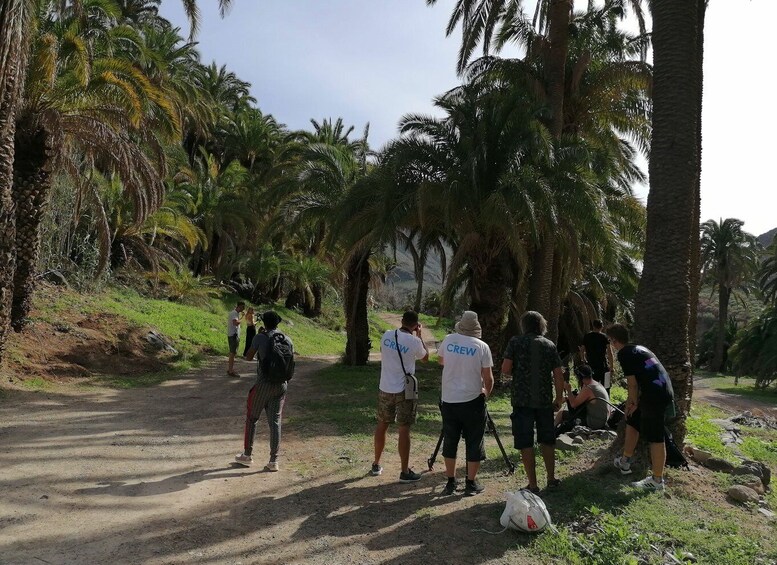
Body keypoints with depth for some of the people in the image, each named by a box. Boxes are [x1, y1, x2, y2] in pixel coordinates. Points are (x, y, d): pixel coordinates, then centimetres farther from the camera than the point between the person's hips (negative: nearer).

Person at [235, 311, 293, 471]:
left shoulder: (260, 337, -9)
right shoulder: (287, 340, 4)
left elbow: (248, 357, 2)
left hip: (263, 385, -4)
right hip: (281, 385, 4)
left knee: (251, 418, 15)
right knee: (275, 422, 7)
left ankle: (247, 455, 24)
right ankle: (273, 461, 6)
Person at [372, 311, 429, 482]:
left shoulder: (386, 335, -1)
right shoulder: (414, 341, -14)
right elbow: (425, 358, 6)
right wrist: (419, 336, 10)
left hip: (385, 389, 5)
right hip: (404, 391, -5)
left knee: (382, 425, 16)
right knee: (404, 429, 1)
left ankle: (376, 465, 27)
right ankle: (405, 472, 6)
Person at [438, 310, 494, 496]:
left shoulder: (448, 340, -1)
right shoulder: (482, 346, -8)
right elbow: (488, 378, -3)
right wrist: (486, 392, 15)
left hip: (448, 400, 3)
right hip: (472, 401, -3)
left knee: (449, 442, 13)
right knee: (474, 443, 10)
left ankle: (450, 482, 21)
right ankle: (471, 483, 16)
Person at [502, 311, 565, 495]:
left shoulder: (516, 342, -2)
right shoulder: (549, 345, 5)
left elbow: (505, 369, -8)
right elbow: (558, 375, 2)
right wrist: (559, 398, 12)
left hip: (522, 400, -3)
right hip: (545, 400, 3)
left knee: (525, 443, 2)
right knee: (547, 440, 17)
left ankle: (533, 485, 4)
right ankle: (551, 479, 26)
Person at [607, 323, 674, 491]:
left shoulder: (624, 353, -8)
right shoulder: (638, 348, 20)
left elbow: (632, 383, -8)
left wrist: (635, 403, 6)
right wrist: (632, 400, 23)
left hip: (655, 395, -10)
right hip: (664, 392, 10)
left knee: (655, 438, -2)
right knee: (632, 421, 22)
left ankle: (657, 480, 6)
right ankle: (625, 463, 33)